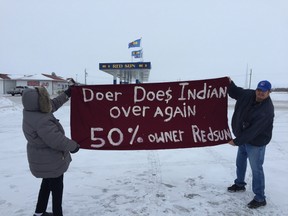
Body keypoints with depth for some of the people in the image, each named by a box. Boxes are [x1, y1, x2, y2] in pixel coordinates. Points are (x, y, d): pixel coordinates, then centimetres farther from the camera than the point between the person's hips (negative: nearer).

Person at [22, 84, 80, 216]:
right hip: (50, 161, -10)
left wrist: (67, 94, 12)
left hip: (44, 159, 10)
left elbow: (52, 105, 9)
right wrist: (73, 146, -15)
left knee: (47, 184, 28)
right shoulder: (42, 121, -36)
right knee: (57, 187, 11)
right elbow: (57, 140, -33)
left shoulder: (31, 112, -5)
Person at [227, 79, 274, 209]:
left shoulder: (267, 110, -29)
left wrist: (237, 141, -29)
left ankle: (260, 198, 15)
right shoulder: (248, 94, -9)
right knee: (240, 163, 23)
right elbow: (234, 92, 10)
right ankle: (240, 184, 45)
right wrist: (229, 83, -10)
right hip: (243, 139, 8)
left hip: (256, 142, -8)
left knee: (256, 169, 0)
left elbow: (254, 130, -31)